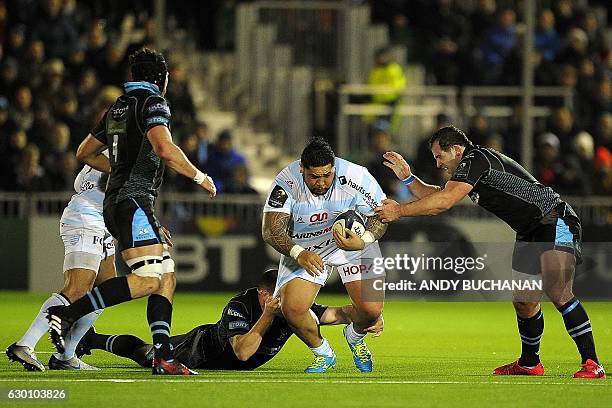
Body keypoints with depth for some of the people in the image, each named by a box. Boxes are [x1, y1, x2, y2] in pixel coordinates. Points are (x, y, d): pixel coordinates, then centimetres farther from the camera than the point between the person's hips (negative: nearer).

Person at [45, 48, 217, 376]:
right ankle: (67, 314, -24)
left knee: (167, 279, 6)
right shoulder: (152, 103, -5)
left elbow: (85, 152, 29)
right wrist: (199, 176, -8)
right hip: (133, 200, -10)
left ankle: (163, 357, -2)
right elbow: (165, 149, -21)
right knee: (148, 280, -20)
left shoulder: (118, 107, 21)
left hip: (116, 203, 10)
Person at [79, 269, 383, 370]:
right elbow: (242, 352, -49)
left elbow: (336, 313, -36)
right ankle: (89, 339, 38)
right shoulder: (238, 307, -40)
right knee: (145, 353, 14)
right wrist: (267, 317, -52)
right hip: (199, 350, -6)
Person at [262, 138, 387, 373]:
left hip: (352, 241, 0)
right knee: (291, 309, -19)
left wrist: (363, 241, -36)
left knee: (371, 309, -15)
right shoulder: (286, 183, -25)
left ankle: (355, 337, 25)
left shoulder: (355, 177, -25)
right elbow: (271, 230, -26)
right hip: (304, 248, 0)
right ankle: (323, 355, 13)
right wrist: (299, 253, -44)